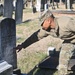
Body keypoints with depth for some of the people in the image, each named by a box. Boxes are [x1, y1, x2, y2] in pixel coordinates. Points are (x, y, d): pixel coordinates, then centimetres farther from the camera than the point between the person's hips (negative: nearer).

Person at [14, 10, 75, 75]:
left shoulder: (66, 22, -39)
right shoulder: (46, 29, -17)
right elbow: (36, 36, -8)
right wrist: (22, 45, -7)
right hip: (68, 41, 6)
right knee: (63, 60, 1)